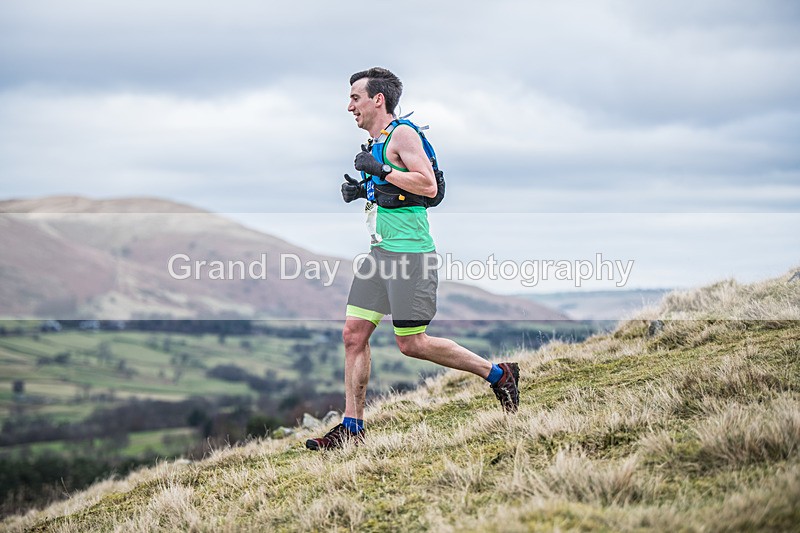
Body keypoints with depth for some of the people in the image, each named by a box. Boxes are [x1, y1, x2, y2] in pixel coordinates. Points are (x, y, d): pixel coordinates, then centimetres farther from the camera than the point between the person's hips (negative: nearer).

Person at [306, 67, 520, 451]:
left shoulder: (402, 134, -10)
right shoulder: (376, 142, 18)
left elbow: (428, 186, -20)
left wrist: (380, 171, -18)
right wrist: (361, 189, 12)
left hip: (409, 252, -9)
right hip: (382, 251, 9)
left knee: (411, 343, -7)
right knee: (354, 334, 3)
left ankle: (498, 374, 7)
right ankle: (352, 427, 7)